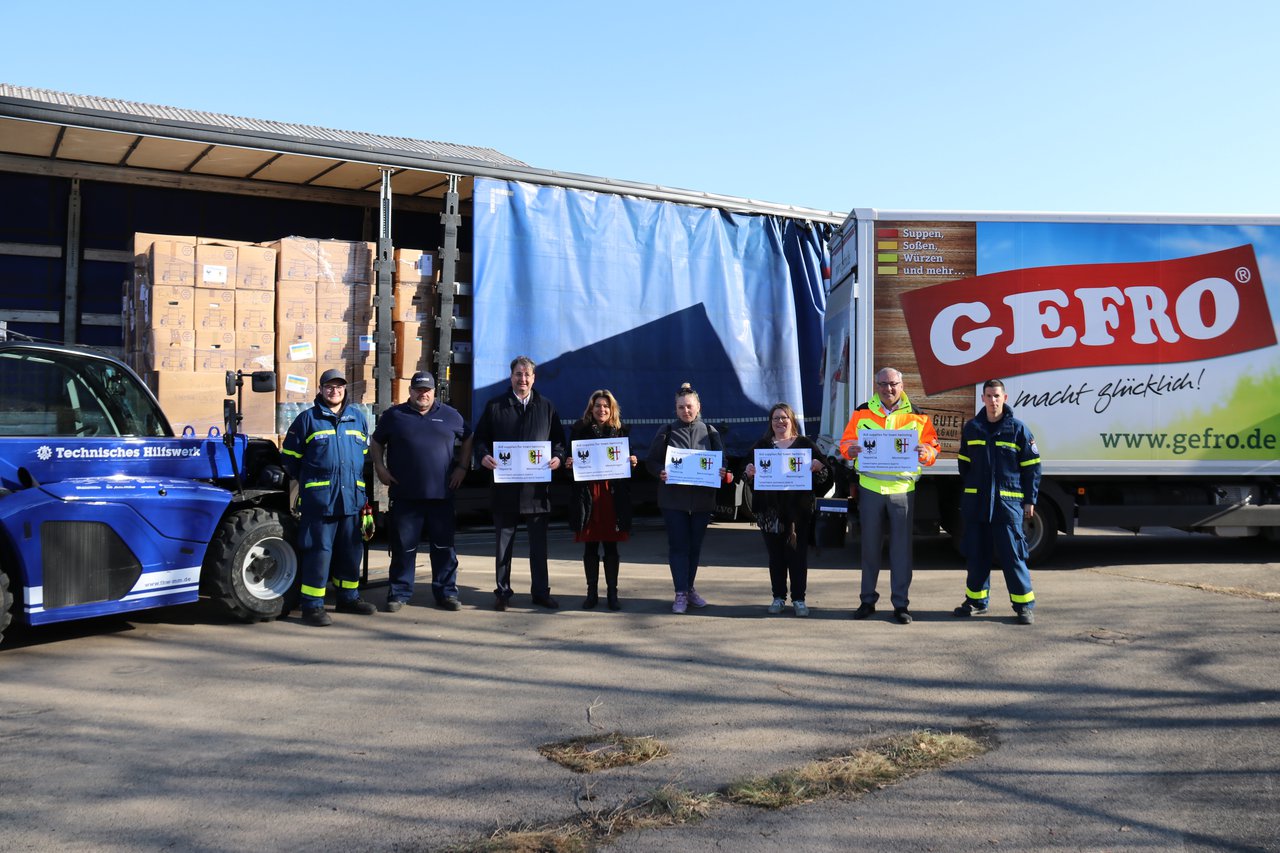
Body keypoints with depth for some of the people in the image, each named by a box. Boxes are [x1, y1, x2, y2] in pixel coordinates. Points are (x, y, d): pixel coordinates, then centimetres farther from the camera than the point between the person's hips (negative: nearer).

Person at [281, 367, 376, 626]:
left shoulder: (358, 418, 13)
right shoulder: (308, 419, 2)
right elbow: (290, 455, 8)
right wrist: (306, 481, 12)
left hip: (352, 498, 4)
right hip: (318, 498, -4)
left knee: (351, 551, 12)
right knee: (319, 551, -5)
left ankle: (349, 597, 25)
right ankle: (312, 605, 0)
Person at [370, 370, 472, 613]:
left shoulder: (450, 415, 9)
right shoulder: (394, 415, 8)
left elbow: (468, 439, 19)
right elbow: (376, 443, 16)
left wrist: (462, 467, 9)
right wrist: (380, 467, 3)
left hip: (441, 495, 1)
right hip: (405, 495, -1)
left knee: (444, 546, 5)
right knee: (403, 547, 3)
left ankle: (446, 592, 13)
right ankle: (399, 593, 13)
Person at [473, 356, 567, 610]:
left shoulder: (546, 407, 10)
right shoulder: (495, 406, 7)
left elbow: (559, 438, 12)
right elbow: (480, 437, 6)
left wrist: (558, 456, -8)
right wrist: (483, 455, -14)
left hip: (537, 487, 1)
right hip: (505, 487, -1)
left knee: (539, 543, 7)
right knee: (504, 543, 7)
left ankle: (541, 592, 17)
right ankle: (502, 592, 16)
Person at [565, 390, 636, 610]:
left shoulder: (621, 431, 6)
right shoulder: (579, 430, 4)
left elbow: (628, 462, 11)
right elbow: (570, 459, 7)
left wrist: (632, 462, -10)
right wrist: (568, 464, -14)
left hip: (613, 494, 0)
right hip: (587, 494, 0)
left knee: (611, 546, 4)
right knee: (590, 547, 5)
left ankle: (612, 593, 13)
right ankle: (592, 593, 15)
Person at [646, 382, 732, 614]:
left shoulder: (709, 432, 7)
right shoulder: (667, 432, 3)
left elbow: (722, 461, 9)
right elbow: (651, 460, 4)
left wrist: (723, 473, -13)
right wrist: (660, 473, -17)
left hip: (702, 497, 2)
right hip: (673, 497, -2)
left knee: (695, 545, 10)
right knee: (678, 545, -4)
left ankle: (690, 588, 23)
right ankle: (681, 594, -2)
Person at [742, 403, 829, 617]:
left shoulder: (805, 444, 7)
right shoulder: (761, 446, 11)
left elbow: (825, 474, 5)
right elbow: (749, 470, 10)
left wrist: (818, 466, -16)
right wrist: (749, 471, -13)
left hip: (798, 509, -1)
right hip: (770, 510, 1)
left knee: (798, 554, 0)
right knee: (775, 555, 5)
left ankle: (798, 599, 7)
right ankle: (778, 597, 14)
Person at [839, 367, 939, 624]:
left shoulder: (917, 416, 4)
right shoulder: (862, 412, 7)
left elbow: (933, 447, 6)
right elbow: (846, 441, 9)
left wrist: (925, 453, -17)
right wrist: (850, 450, -14)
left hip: (903, 489, -1)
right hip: (870, 487, 1)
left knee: (901, 547, 3)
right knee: (870, 546, 9)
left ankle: (901, 604, 12)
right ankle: (867, 600, 20)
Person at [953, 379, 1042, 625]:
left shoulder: (1018, 429, -1)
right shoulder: (971, 428, 8)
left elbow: (1032, 467, 2)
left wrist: (1030, 500, 0)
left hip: (1008, 502, -4)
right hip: (976, 503, 4)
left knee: (1013, 555, -3)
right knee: (976, 554, 10)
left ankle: (1024, 604, 5)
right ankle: (976, 599, 22)